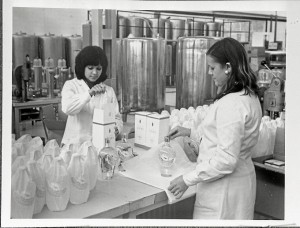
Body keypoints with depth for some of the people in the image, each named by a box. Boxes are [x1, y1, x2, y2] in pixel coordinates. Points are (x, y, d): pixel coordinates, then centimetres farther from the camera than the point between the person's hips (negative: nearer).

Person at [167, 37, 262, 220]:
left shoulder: (231, 104, -24)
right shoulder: (249, 96, 6)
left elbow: (226, 160, -26)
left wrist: (187, 180, -18)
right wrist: (191, 133, 15)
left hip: (224, 185, -9)